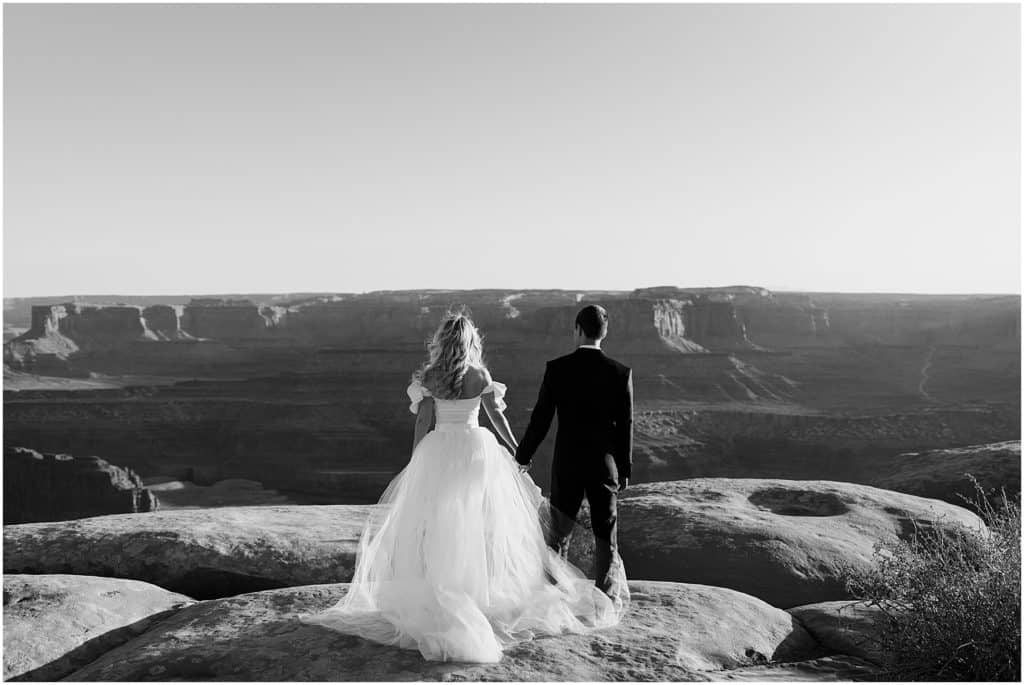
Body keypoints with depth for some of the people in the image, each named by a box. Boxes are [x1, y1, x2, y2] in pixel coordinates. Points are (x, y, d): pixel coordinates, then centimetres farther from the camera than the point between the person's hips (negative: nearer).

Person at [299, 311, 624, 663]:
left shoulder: (429, 376, -7)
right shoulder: (480, 375, -5)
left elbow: (423, 423, -6)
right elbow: (497, 416, 3)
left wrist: (415, 462, 4)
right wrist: (516, 450, 15)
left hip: (438, 454, -1)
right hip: (477, 452, 1)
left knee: (437, 526, 7)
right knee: (480, 525, 10)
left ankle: (439, 597, 8)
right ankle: (484, 592, 15)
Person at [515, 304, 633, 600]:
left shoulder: (557, 368, -9)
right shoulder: (620, 372, -7)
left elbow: (540, 419, -5)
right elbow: (625, 426, -3)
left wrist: (523, 456, 8)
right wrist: (625, 469, 7)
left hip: (566, 464, 0)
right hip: (604, 464, 0)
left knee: (559, 533, 14)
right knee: (606, 534, 11)